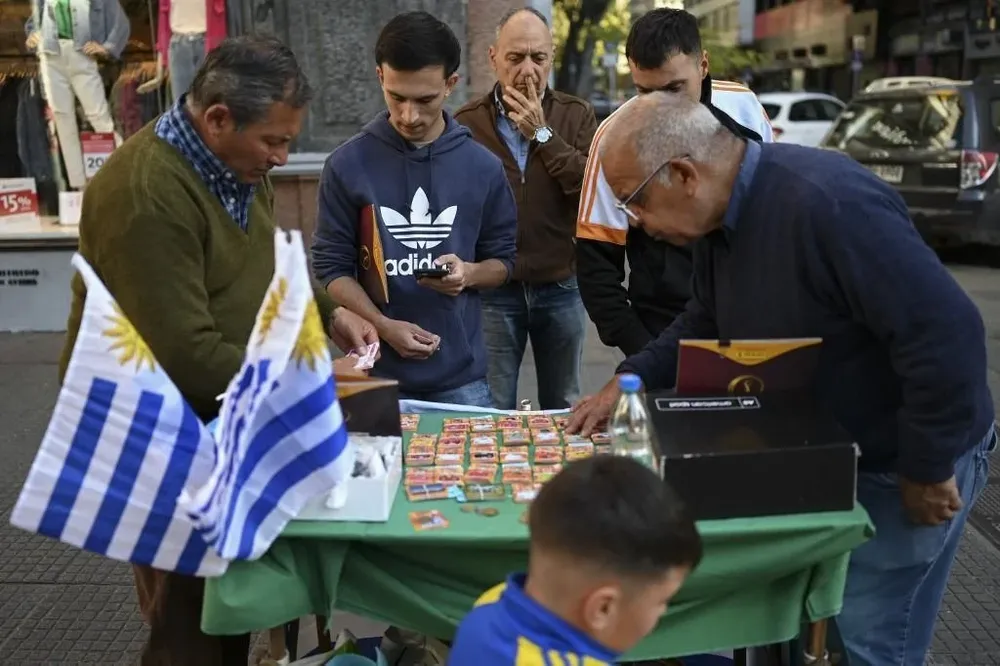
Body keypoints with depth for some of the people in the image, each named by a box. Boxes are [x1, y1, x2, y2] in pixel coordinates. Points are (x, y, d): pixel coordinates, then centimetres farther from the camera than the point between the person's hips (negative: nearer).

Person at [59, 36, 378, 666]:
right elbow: (185, 355, -30)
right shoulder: (145, 193, -29)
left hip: (223, 411, 9)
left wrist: (331, 313, 2)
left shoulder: (238, 164, 2)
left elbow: (267, 264, 17)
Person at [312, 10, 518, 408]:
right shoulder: (347, 165, -4)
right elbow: (331, 267, -1)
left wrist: (469, 273, -13)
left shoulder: (483, 167, 1)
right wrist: (383, 326, -15)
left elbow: (503, 260, 9)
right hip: (375, 373, -1)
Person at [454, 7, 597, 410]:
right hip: (492, 290, -1)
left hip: (561, 288, 2)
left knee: (564, 410, 16)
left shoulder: (576, 117, 2)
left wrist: (542, 133, -13)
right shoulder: (466, 124, -2)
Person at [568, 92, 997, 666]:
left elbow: (947, 333, -34)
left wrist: (927, 470, -24)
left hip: (899, 466, -9)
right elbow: (707, 323, 14)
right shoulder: (722, 213, -1)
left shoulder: (826, 203, -33)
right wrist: (630, 382, 1)